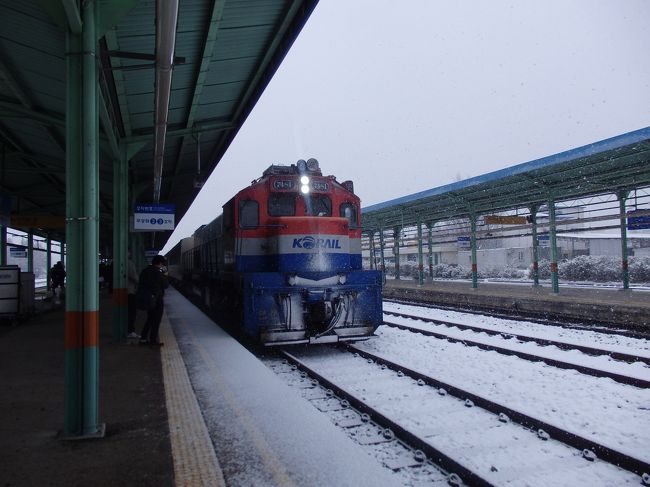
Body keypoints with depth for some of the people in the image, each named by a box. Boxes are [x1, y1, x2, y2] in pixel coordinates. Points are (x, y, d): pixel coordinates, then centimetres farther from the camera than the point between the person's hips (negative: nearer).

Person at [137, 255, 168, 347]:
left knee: (150, 319, 19)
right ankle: (153, 340, 5)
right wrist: (165, 276, 5)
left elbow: (140, 284, 15)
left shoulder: (145, 271, 8)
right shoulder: (158, 273, -15)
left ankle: (143, 339, 19)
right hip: (157, 299, -7)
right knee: (156, 320, 3)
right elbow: (165, 285, -10)